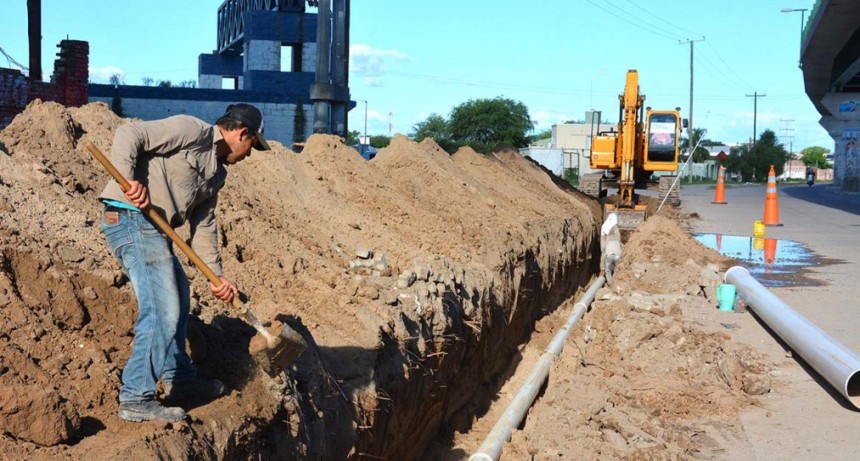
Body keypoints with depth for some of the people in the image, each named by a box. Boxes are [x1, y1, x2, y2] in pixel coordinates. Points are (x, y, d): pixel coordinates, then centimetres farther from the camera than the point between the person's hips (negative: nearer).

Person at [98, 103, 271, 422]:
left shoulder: (216, 172, 20)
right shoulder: (192, 131, -7)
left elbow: (203, 225, 18)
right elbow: (128, 135, -14)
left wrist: (216, 276, 10)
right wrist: (128, 180, -27)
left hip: (154, 227, 11)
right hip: (131, 217, -11)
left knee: (178, 297, 22)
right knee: (162, 309, -13)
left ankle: (179, 378, 35)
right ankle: (136, 398, -8)